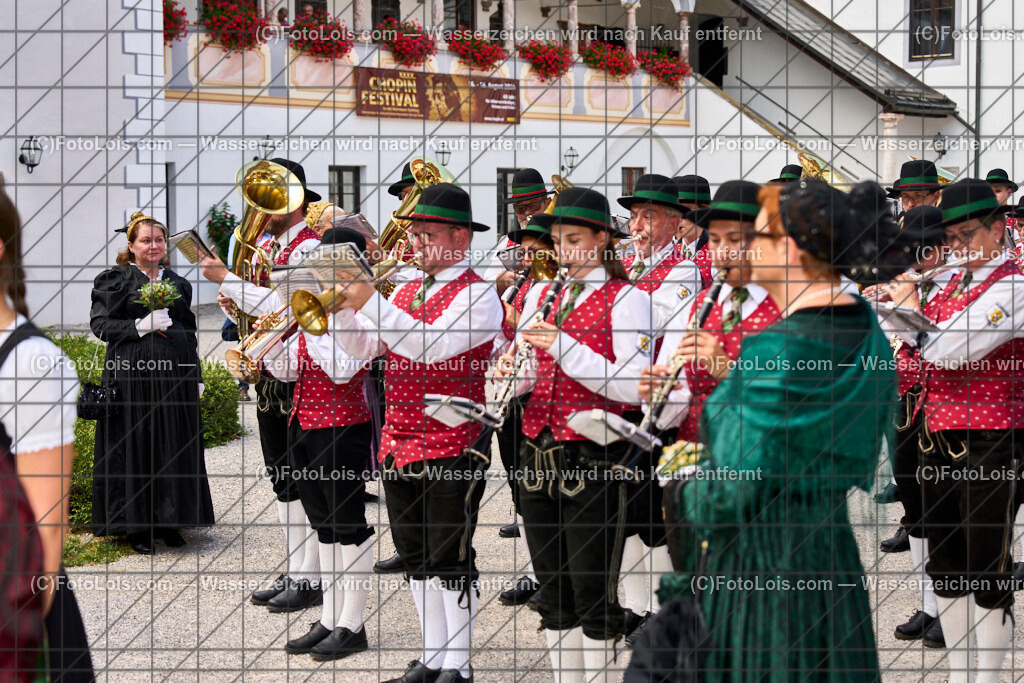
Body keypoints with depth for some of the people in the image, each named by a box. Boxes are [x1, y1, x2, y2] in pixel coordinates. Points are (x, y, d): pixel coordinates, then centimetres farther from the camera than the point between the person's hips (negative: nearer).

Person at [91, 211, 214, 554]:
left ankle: (167, 521, 14)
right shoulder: (116, 280, 1)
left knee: (174, 446, 4)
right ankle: (136, 526, 6)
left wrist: (196, 377, 14)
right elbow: (100, 324, -5)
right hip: (133, 373, -4)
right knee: (135, 446, -2)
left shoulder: (177, 283, 15)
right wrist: (142, 325, -17)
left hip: (175, 376, 4)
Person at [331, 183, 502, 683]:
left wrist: (370, 302, -25)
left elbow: (432, 345, -24)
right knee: (416, 557, 13)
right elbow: (362, 349, 10)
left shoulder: (478, 294, -10)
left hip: (451, 448, -7)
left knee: (449, 559, -1)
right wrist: (342, 306, -6)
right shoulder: (406, 291, 14)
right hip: (399, 444, 8)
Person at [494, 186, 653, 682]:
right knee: (553, 588, 13)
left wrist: (566, 347, -21)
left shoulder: (626, 299, -6)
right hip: (539, 453, 6)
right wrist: (509, 374, -7)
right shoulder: (541, 295, 13)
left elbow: (633, 386, -16)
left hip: (593, 459, -6)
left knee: (593, 591, 0)